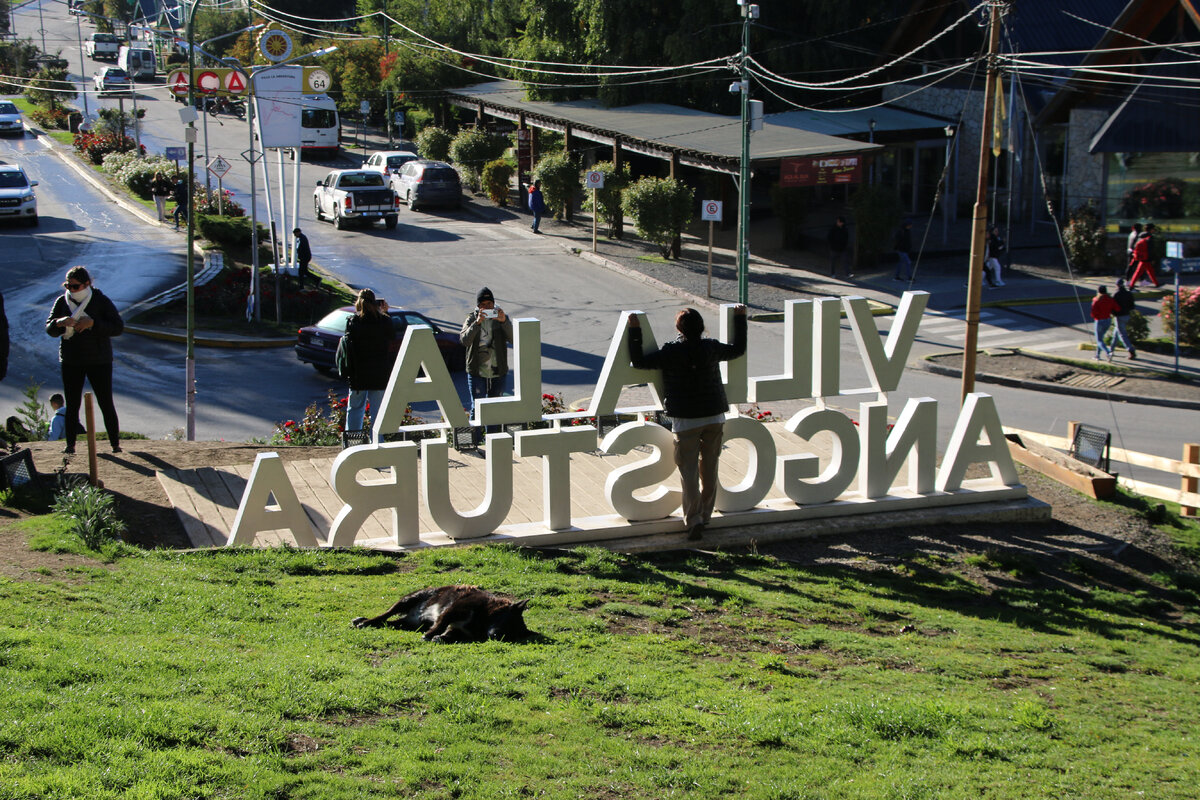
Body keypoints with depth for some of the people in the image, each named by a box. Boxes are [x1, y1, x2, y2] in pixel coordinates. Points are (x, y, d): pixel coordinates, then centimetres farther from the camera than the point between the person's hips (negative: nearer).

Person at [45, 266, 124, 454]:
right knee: (72, 405, 2)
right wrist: (59, 323, -23)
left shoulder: (101, 301, -6)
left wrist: (93, 323, -25)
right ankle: (70, 444, 7)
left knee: (106, 404, -3)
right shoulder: (62, 302, 2)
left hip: (99, 361, -2)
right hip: (71, 362, 2)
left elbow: (118, 327, -13)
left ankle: (115, 443, 4)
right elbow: (50, 329, 1)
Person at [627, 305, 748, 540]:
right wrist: (740, 320, 26)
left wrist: (635, 331, -5)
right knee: (709, 468, 15)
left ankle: (693, 519, -10)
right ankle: (705, 514, 24)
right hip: (714, 416, 4)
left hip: (686, 419, -3)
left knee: (688, 469, 0)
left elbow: (639, 361, -11)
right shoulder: (711, 348, -2)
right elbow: (738, 349, 16)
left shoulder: (671, 351, -13)